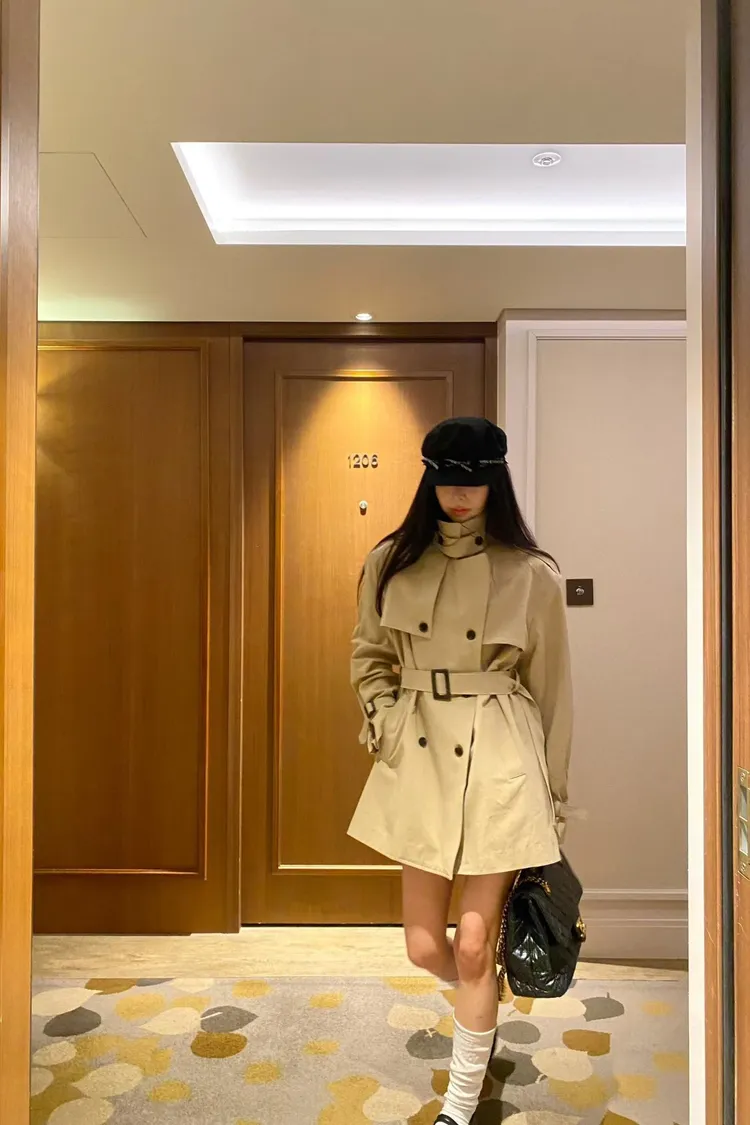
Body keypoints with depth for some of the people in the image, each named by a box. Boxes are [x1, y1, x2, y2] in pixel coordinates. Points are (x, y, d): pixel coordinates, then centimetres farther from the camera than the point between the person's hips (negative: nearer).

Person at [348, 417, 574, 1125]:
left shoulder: (531, 574, -5)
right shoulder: (391, 563, 2)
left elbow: (551, 691, 2)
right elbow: (369, 656, 15)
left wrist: (553, 799, 5)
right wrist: (384, 723, -1)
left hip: (500, 764, -2)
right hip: (418, 761, 3)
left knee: (472, 945, 4)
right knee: (423, 947, 11)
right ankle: (484, 1004, 48)